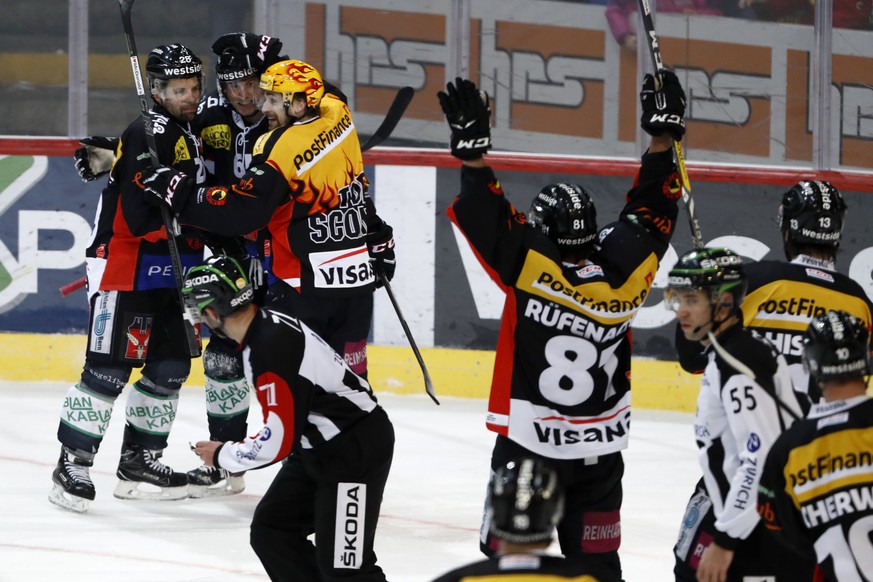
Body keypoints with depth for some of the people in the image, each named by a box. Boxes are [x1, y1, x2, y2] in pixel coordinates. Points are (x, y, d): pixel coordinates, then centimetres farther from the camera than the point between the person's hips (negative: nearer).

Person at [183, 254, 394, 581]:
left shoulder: (271, 349, -27)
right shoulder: (266, 325, 3)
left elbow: (278, 442, -24)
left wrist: (222, 456, -10)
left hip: (357, 452, -10)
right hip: (319, 447, 10)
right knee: (270, 532, 10)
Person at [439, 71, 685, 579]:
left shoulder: (531, 266, -18)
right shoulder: (622, 270, -6)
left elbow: (488, 217, -20)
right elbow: (653, 213, 8)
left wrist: (472, 144, -20)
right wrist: (664, 136, 15)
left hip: (528, 444, -4)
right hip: (600, 454, 4)